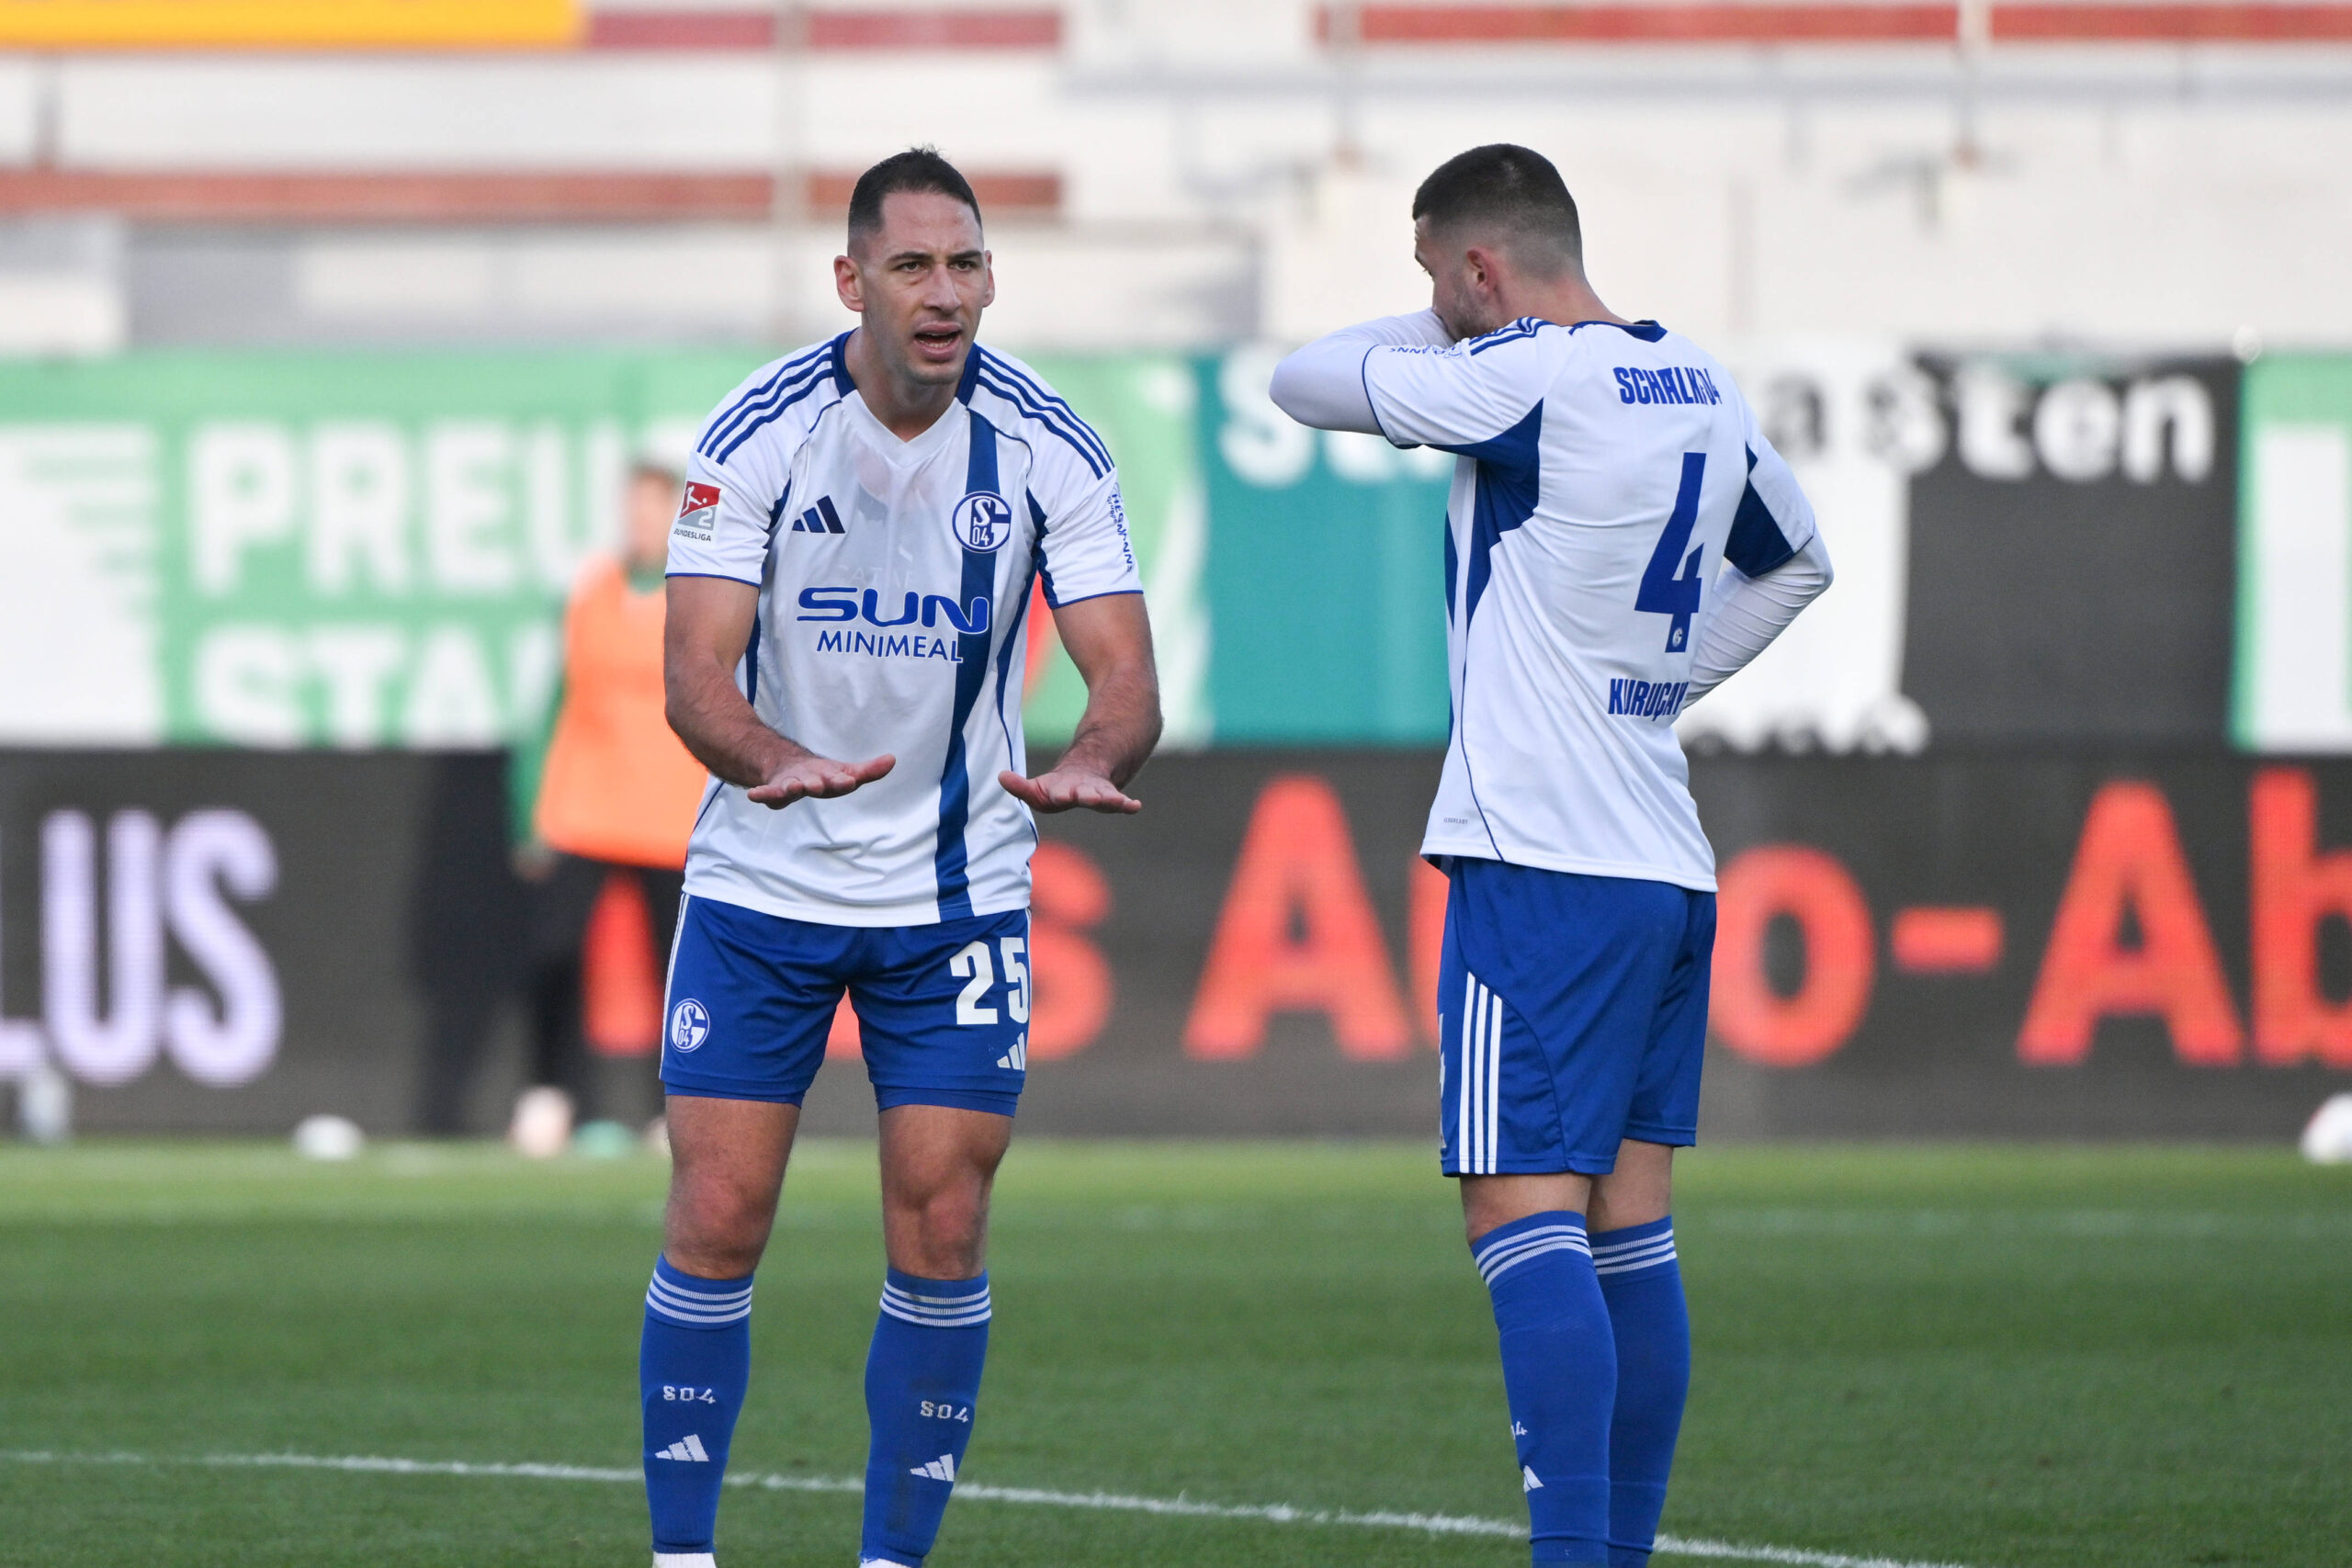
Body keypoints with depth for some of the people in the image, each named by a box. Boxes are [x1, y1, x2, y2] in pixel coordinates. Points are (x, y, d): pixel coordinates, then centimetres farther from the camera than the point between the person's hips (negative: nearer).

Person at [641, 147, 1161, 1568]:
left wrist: (1093, 757, -37)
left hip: (959, 891, 1)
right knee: (718, 1223, -3)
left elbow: (1127, 674, -13)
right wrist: (778, 761, -41)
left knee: (942, 1234, -2)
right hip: (761, 882, -1)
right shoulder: (760, 435, -14)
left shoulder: (1049, 448, -10)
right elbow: (696, 674, -19)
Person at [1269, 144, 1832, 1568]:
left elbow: (1305, 382, -4)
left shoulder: (1531, 379, -14)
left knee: (1525, 1217, -11)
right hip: (1670, 864, 9)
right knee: (1629, 1226, 10)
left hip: (1541, 861, -9)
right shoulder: (1705, 389, 12)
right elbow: (1795, 561, 30)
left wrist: (1438, 334, 13)